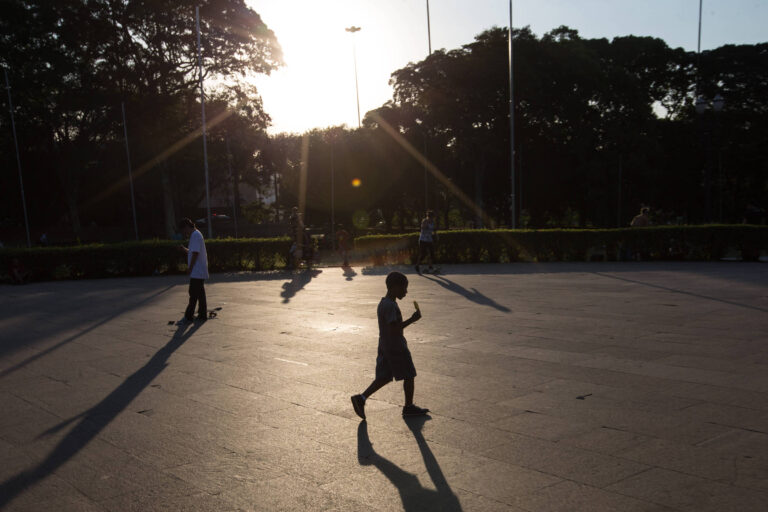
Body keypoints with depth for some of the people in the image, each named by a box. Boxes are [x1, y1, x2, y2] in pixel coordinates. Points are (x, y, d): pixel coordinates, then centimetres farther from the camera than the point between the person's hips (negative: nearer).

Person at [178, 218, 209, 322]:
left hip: (197, 272, -10)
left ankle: (189, 315, -1)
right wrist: (184, 249, 10)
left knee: (194, 294, -5)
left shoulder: (195, 235, -14)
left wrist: (190, 268, -14)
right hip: (200, 272, 10)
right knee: (200, 293, 12)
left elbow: (195, 253, -19)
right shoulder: (196, 234, 18)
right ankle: (202, 315, 16)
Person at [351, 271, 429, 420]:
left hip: (384, 347, 9)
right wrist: (411, 320, -22)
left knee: (384, 377, 11)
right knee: (409, 375, 5)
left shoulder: (382, 303, 11)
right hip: (396, 349, -9)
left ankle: (361, 398, 1)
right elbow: (393, 329, -26)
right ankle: (409, 407, 17)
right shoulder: (391, 306, -20)